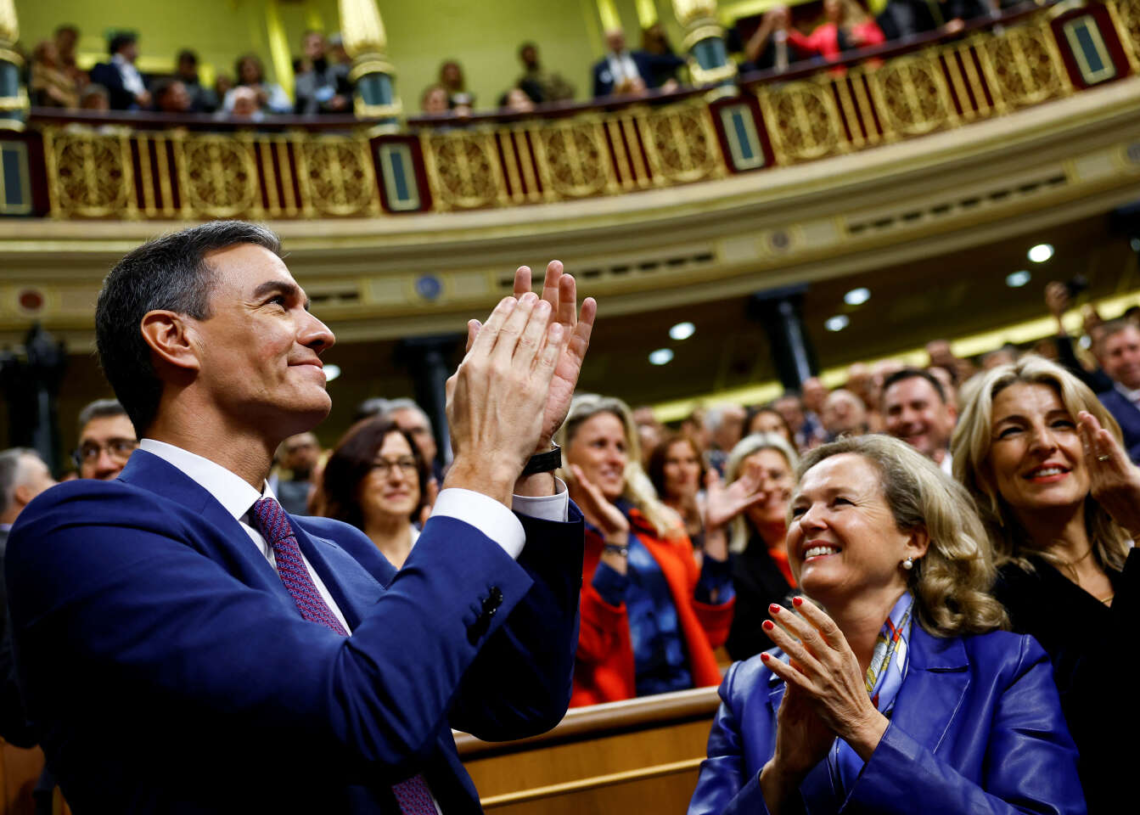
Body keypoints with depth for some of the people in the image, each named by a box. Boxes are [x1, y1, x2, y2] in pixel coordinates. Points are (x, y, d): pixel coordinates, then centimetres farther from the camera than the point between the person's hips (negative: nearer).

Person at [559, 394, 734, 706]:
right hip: (614, 713, -3)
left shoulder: (661, 525, 15)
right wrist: (615, 541, -15)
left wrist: (714, 531, 6)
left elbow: (710, 631, 9)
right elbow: (587, 643, -11)